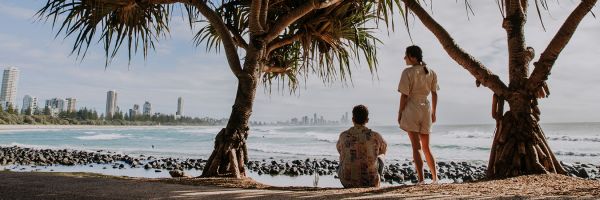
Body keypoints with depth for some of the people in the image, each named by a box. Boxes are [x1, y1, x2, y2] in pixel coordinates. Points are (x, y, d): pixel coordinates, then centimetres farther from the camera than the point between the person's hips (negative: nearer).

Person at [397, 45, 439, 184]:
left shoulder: (408, 72, -10)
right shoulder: (431, 73, 8)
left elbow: (404, 95, -12)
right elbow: (434, 94, 11)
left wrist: (400, 113, -3)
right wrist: (433, 113, 18)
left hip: (411, 109, -6)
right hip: (426, 109, 6)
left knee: (416, 147, -1)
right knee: (426, 147, 17)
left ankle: (421, 179, -3)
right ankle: (435, 178, 19)